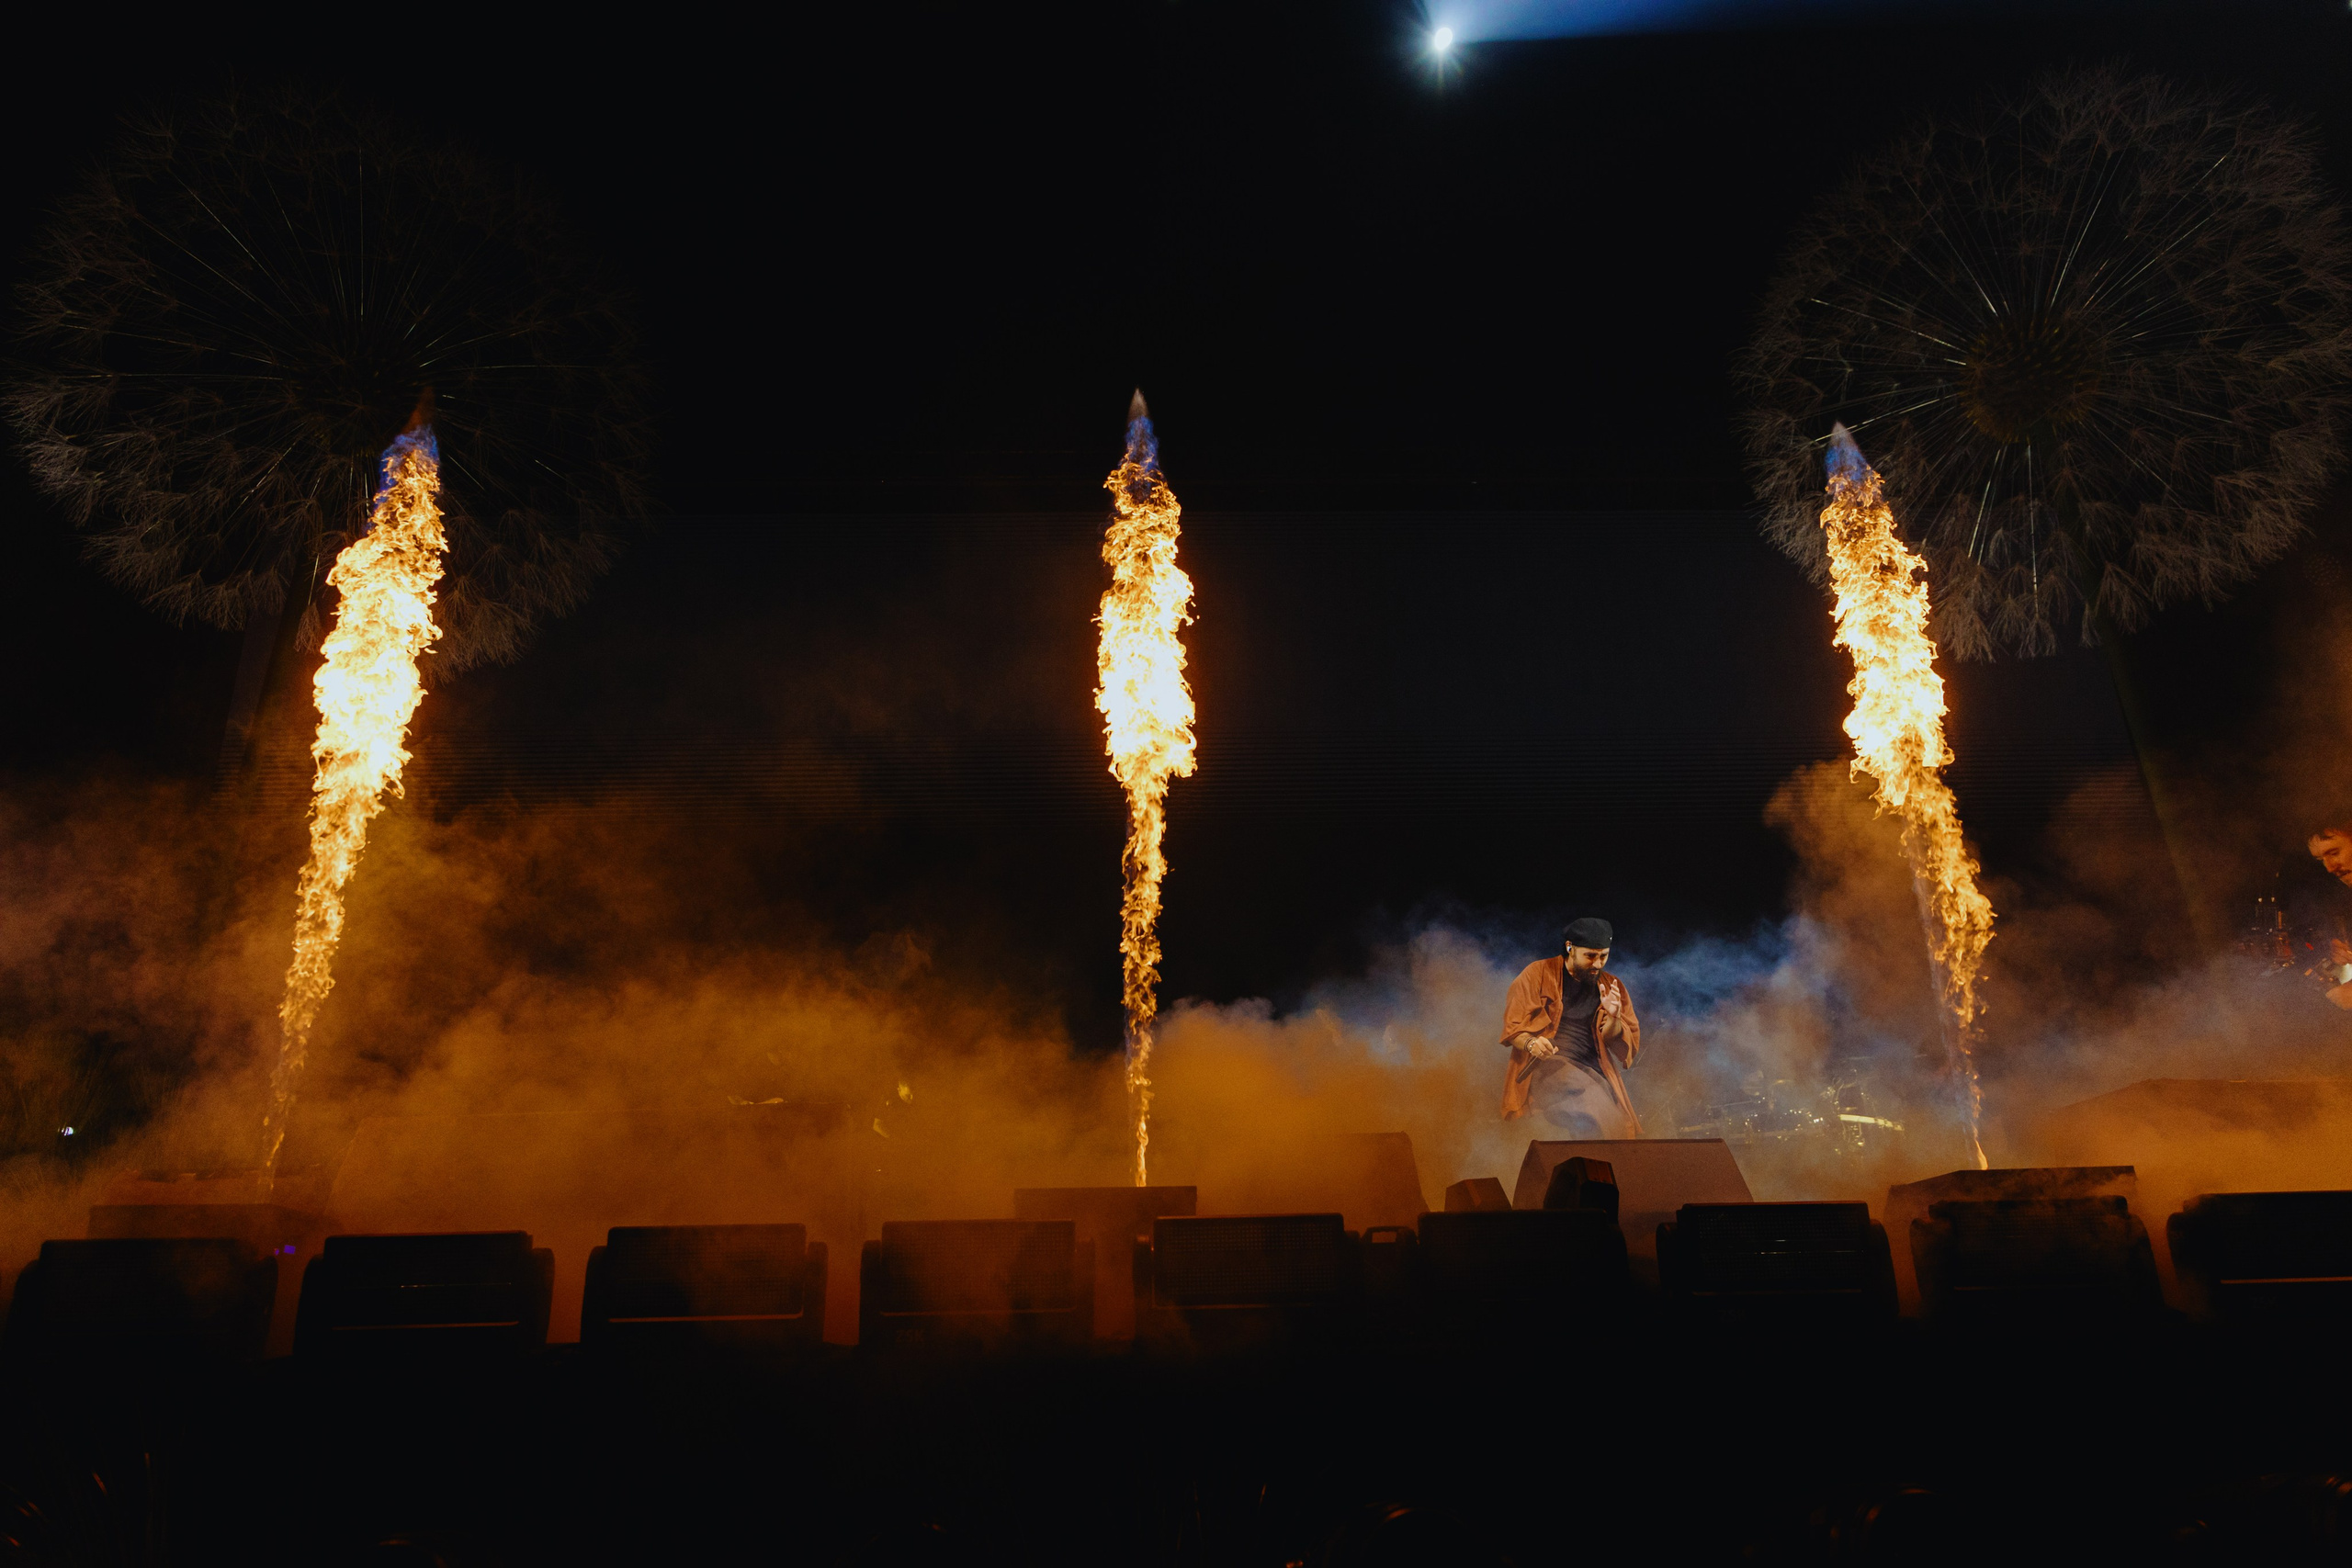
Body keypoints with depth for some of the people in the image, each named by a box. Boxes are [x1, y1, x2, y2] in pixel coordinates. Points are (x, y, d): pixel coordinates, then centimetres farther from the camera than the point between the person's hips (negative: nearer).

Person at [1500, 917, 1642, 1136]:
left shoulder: (1613, 987, 16)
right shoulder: (1538, 974, 6)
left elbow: (1629, 1043, 12)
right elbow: (1512, 1025, 4)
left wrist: (1613, 1018, -9)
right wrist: (1530, 1042, -19)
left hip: (1595, 1072, 4)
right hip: (1546, 1065, -4)